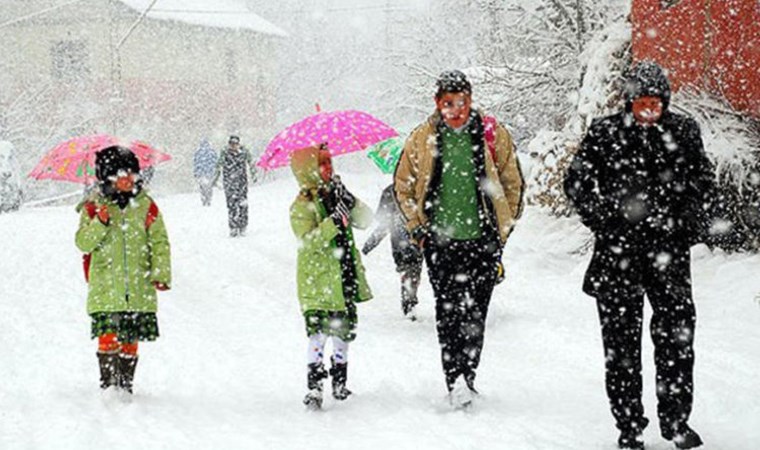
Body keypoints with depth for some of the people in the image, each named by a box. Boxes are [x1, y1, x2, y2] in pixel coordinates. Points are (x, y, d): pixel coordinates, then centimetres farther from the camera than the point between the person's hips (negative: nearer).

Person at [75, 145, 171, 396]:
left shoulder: (146, 206, 6)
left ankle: (126, 386, 17)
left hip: (138, 288, 2)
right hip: (105, 288, -2)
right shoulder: (94, 206, 2)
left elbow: (159, 242, 9)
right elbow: (83, 243, -2)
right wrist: (99, 224, -20)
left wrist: (161, 273, -2)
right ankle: (108, 385, -4)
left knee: (130, 341, 6)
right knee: (108, 338, -12)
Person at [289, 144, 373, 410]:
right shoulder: (302, 207, -9)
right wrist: (335, 222, -30)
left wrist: (350, 202, -13)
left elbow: (365, 221, 4)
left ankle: (340, 383, 28)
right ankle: (314, 388, -9)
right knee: (318, 333, -12)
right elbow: (308, 241, -21)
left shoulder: (335, 196, 10)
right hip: (317, 284, -6)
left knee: (344, 331, 13)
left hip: (345, 281, 6)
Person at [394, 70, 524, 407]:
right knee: (448, 313, -4)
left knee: (474, 314, -3)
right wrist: (417, 228, 7)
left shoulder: (493, 135, 3)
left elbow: (513, 183, 12)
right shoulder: (422, 139, 4)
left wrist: (502, 228, 9)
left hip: (483, 240, 0)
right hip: (440, 241, 0)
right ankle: (455, 382, -2)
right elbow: (403, 186, 15)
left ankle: (466, 377, 4)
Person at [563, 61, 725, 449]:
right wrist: (604, 222, -4)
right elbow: (577, 182, 5)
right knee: (621, 340, 3)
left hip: (668, 247, 1)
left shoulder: (684, 132, 5)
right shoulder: (604, 133, 0)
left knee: (677, 332, -2)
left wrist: (691, 225, 2)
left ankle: (675, 419, 12)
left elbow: (704, 184, 14)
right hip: (618, 250, -1)